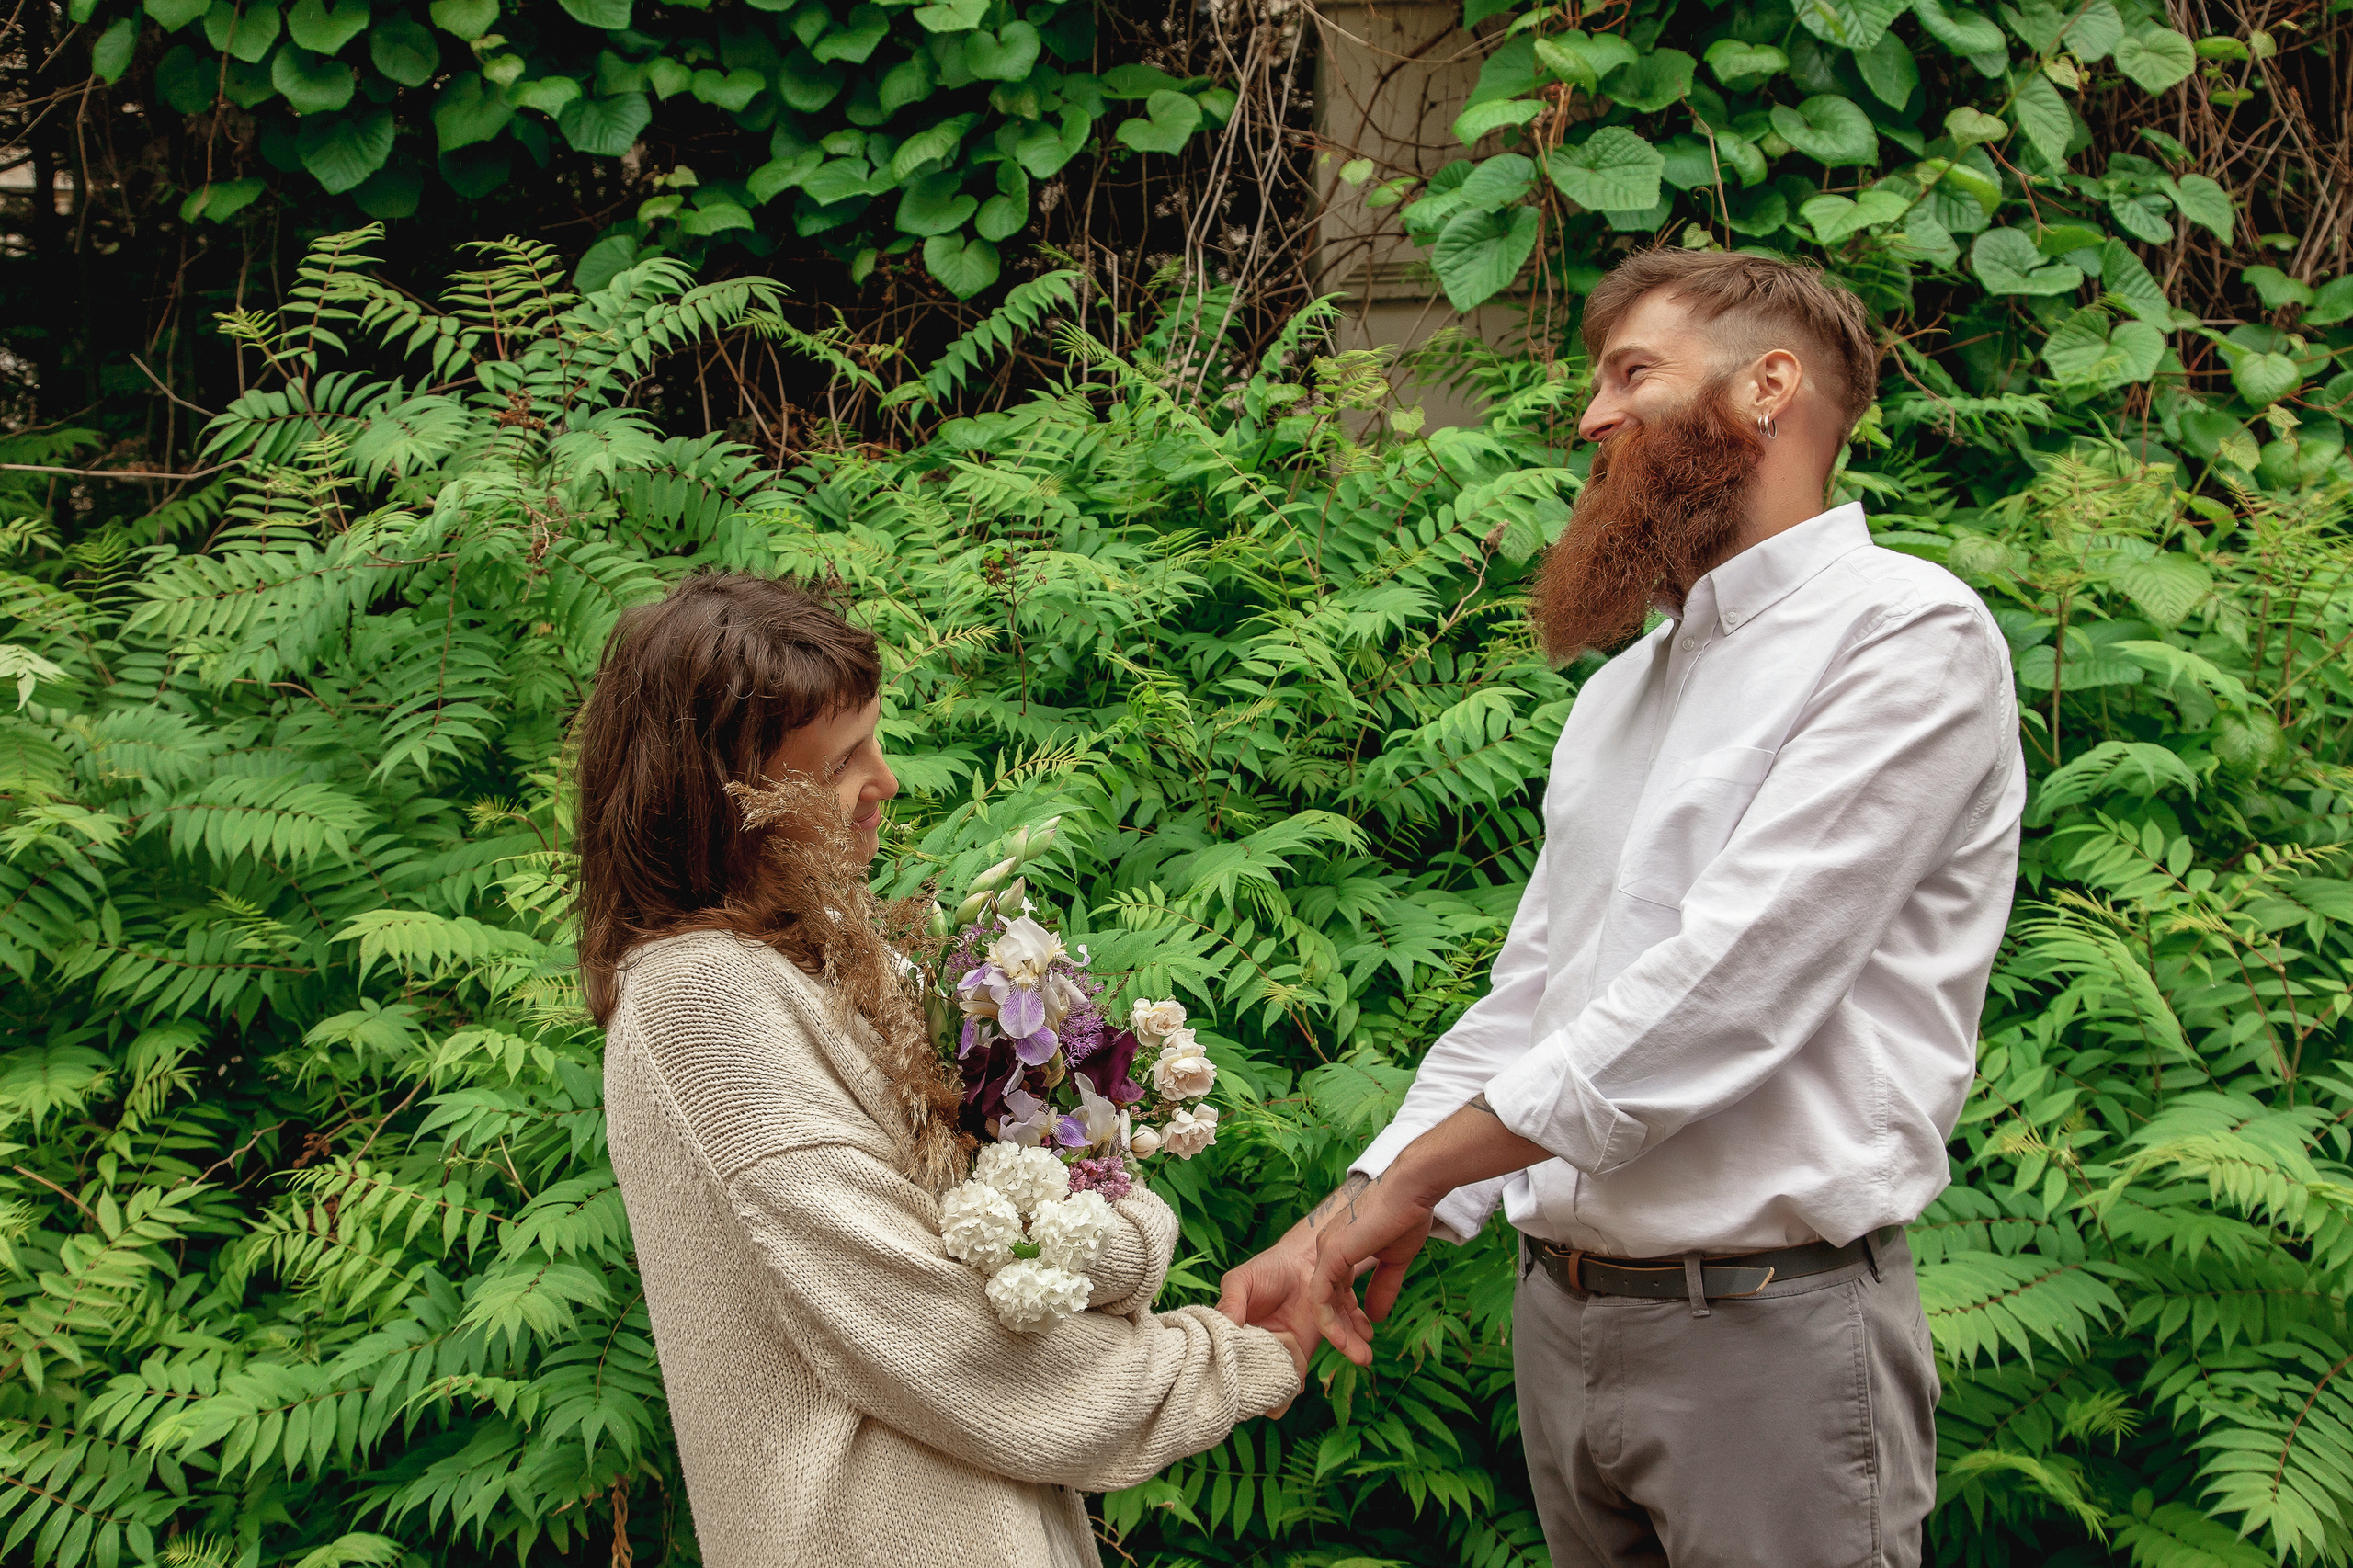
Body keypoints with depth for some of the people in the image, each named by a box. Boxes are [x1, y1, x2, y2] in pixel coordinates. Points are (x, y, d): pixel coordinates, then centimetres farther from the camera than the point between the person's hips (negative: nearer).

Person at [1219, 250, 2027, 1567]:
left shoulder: (1910, 639, -10)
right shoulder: (1620, 688, 18)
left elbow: (1731, 978, -19)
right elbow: (1527, 996, 14)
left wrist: (1417, 1174, -15)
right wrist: (1345, 1219, -1)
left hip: (1768, 1326, -7)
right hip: (1559, 1312, 7)